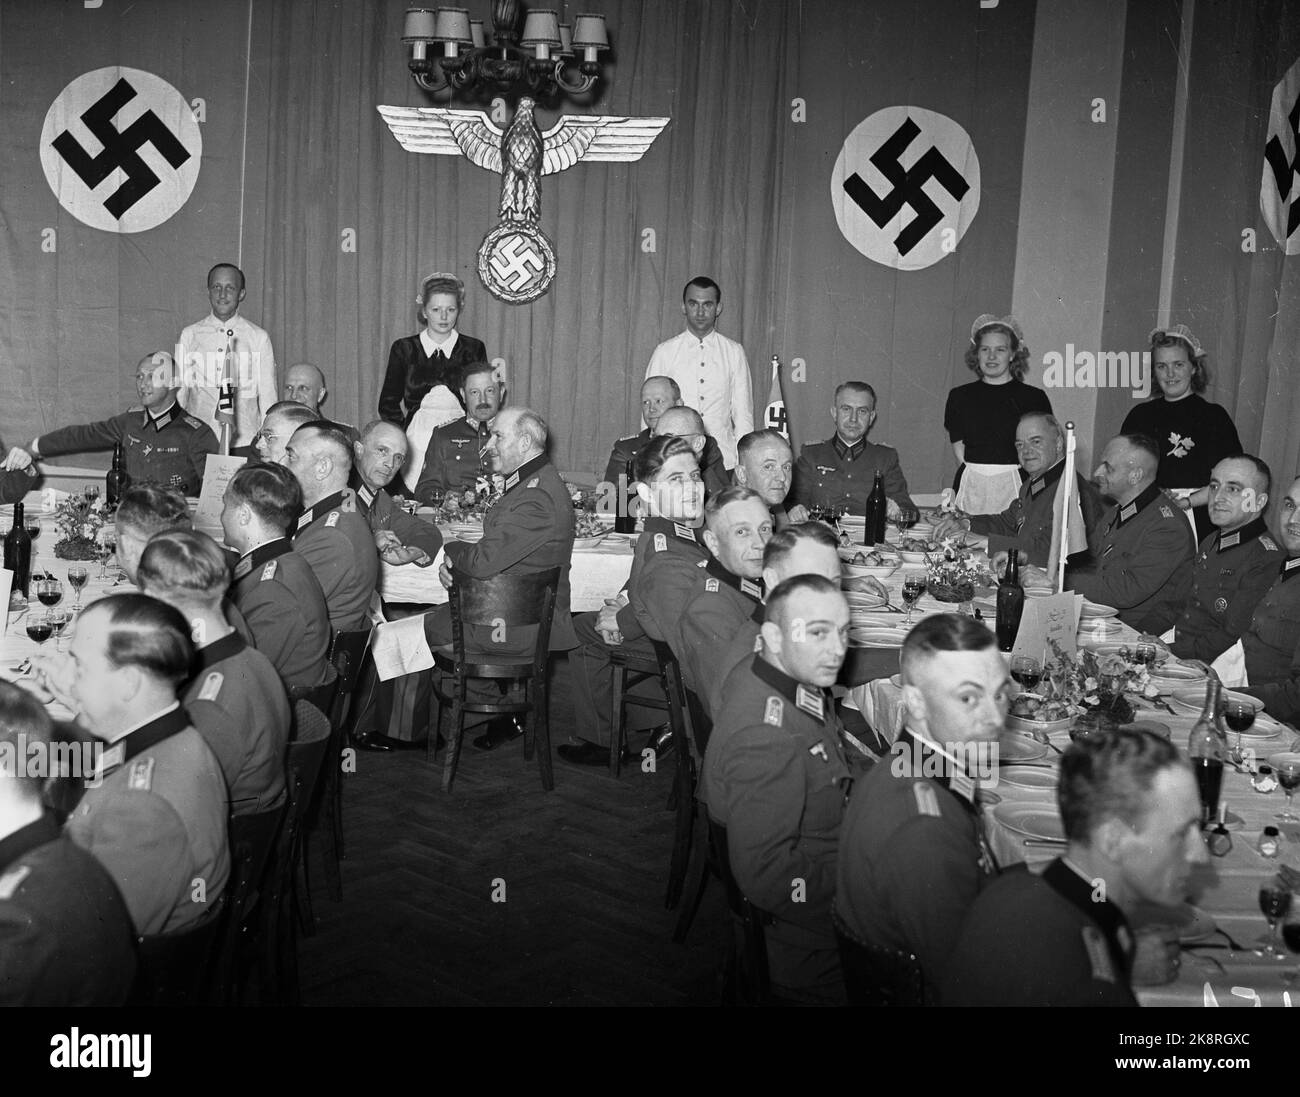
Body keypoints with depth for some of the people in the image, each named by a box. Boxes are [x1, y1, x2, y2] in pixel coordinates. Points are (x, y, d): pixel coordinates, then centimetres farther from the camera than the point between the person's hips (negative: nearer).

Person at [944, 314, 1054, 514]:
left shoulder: (1034, 398, 2)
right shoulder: (960, 396, 9)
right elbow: (960, 452, 10)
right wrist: (975, 477, -2)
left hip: (1015, 488, -2)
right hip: (970, 489, 2)